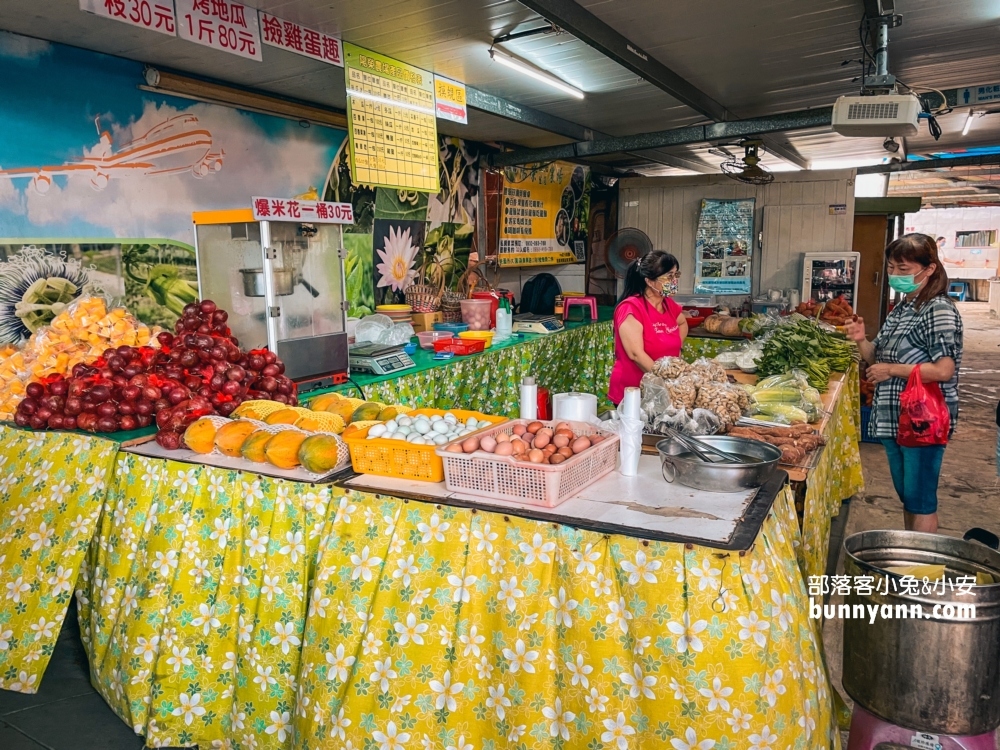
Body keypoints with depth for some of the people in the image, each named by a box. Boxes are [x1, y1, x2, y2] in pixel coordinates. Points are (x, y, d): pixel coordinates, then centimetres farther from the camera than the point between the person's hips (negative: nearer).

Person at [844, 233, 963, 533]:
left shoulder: (939, 310, -14)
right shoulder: (900, 309, 12)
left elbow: (944, 370, -23)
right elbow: (880, 358, 16)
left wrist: (892, 370, -16)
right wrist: (862, 341, -2)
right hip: (895, 418, 9)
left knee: (920, 500, 0)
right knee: (906, 496, 18)